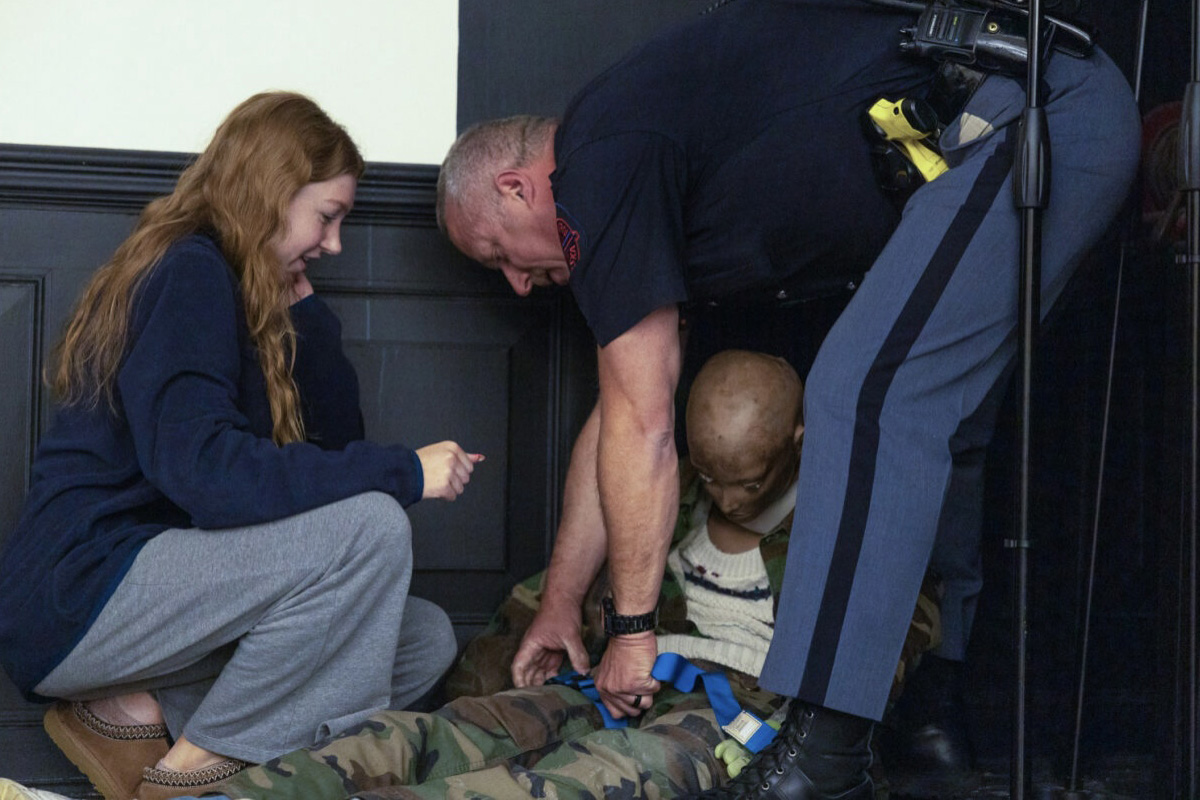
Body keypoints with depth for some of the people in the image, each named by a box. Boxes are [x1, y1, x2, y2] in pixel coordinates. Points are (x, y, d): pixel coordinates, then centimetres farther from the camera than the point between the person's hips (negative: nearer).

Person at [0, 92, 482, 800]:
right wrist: (402, 472, -23)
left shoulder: (238, 290, 17)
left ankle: (148, 711, -1)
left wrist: (301, 306, 4)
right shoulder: (187, 274, -12)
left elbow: (335, 438, 14)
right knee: (370, 526, -25)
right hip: (72, 600, -9)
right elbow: (201, 468, -27)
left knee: (427, 639, 2)